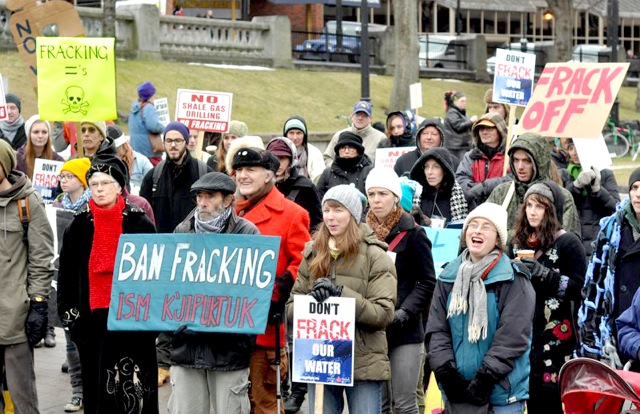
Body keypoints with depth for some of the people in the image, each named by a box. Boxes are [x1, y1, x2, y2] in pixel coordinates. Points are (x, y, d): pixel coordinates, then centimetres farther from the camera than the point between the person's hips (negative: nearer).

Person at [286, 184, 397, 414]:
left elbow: (384, 313, -12)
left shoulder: (375, 256, -3)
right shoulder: (313, 255, 11)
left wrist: (342, 294, -21)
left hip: (364, 364, -4)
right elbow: (291, 307, 10)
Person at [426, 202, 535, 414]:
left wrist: (486, 377, -17)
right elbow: (436, 329, 6)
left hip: (503, 389, -4)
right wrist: (445, 370, -7)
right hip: (458, 389, 4)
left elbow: (512, 336, -12)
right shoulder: (449, 277, 9)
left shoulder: (514, 281, -5)